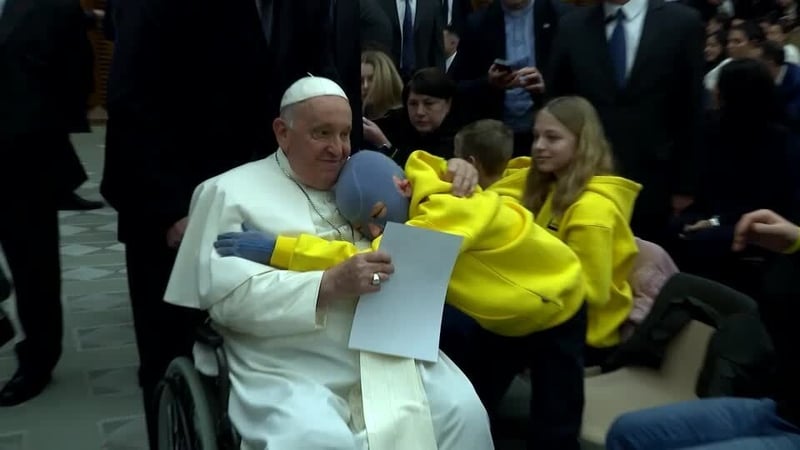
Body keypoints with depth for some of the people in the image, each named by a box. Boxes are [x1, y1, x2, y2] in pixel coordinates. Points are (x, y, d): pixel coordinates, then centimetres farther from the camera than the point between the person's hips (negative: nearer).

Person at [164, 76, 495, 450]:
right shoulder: (231, 191, 5)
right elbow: (227, 295, -8)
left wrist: (451, 175, 11)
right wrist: (329, 285, -18)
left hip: (390, 354, 5)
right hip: (291, 372, -4)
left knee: (464, 412, -17)